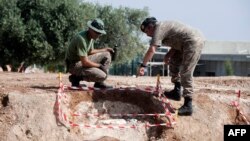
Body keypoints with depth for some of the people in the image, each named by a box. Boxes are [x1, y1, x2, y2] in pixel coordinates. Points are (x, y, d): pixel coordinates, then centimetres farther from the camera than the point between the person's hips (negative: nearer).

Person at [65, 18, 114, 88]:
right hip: (74, 64, -10)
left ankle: (99, 83, 5)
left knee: (106, 55, 5)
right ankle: (76, 78, -5)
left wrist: (104, 50, 14)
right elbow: (85, 62, -28)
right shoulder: (81, 39, -27)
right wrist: (100, 65, -15)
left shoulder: (91, 36, 4)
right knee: (102, 76, -22)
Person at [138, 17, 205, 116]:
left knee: (186, 73, -11)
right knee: (174, 60, 21)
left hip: (194, 42, -11)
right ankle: (177, 92, 22)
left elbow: (152, 50, -18)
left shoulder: (159, 28, -9)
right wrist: (168, 54, 5)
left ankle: (188, 105, -11)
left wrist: (143, 65, -16)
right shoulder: (165, 26, 20)